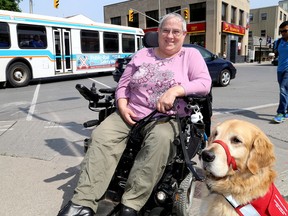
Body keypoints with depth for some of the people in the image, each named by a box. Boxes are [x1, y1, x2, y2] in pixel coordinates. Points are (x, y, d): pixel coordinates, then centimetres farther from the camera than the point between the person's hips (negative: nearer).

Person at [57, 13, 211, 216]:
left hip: (167, 118, -3)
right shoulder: (142, 54, 17)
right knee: (102, 136, -23)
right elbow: (123, 84, 15)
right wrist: (122, 106, -4)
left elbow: (204, 83, -5)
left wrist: (176, 90, -20)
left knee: (160, 139, -37)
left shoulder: (191, 55, 9)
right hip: (131, 114, 4)